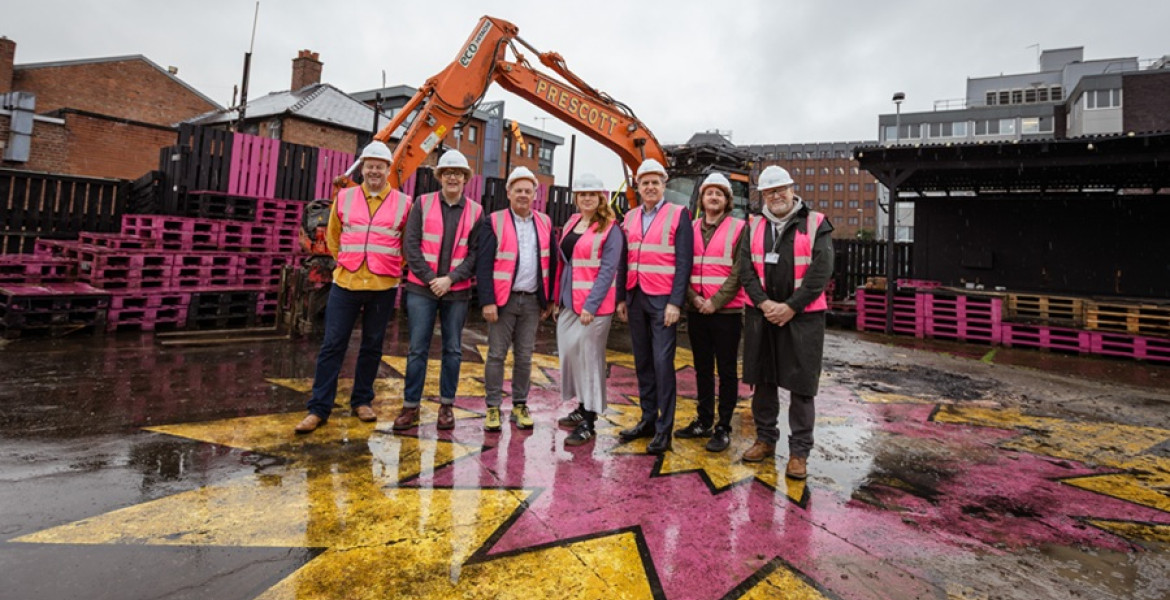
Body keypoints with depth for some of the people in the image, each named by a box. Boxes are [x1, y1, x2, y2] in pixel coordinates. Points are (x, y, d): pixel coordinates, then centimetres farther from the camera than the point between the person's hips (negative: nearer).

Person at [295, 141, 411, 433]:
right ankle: (319, 408, 9)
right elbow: (332, 237, 17)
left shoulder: (403, 203, 1)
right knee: (332, 345, 1)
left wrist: (394, 268, 8)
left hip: (383, 287, -1)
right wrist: (347, 262, 13)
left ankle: (362, 401, 24)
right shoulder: (345, 197, 6)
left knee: (372, 346, 9)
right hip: (345, 283, 1)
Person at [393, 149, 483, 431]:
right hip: (422, 288, 0)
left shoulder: (476, 211, 4)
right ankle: (410, 406, 12)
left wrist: (451, 279, -12)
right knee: (418, 350, 2)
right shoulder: (423, 204, 4)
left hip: (457, 291, 1)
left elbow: (476, 253, -1)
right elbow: (411, 244, -2)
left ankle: (447, 405, 19)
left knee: (453, 350, 7)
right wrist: (430, 279, -9)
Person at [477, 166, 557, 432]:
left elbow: (551, 262, 11)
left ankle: (520, 405, 21)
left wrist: (549, 299, 8)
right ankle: (493, 407, 13)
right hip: (503, 299, -3)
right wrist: (487, 301, -13)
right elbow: (483, 264, -6)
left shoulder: (545, 223, 9)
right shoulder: (495, 221, -2)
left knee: (524, 357, 9)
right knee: (496, 355, 2)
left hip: (532, 301, 3)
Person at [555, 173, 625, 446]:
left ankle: (588, 423, 7)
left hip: (594, 304, -7)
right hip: (569, 302, 7)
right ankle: (582, 408, 27)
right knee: (569, 352, 10)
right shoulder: (571, 224, 13)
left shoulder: (610, 229, -7)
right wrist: (558, 298, 14)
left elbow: (608, 271, -13)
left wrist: (591, 305, -18)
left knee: (588, 357, -3)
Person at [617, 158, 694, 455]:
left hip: (663, 300, -5)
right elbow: (625, 260, 15)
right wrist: (622, 298, 9)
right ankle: (647, 420, 22)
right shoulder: (630, 217, 13)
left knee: (662, 363, -4)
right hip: (636, 298, 5)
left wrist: (675, 302, -14)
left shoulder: (678, 215, -2)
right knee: (642, 361, 10)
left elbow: (684, 262, -7)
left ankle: (664, 430, 5)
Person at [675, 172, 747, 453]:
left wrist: (716, 302, -15)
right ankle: (704, 421, 25)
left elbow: (739, 271, -9)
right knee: (702, 368, 13)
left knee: (726, 370, 4)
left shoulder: (739, 228, -2)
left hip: (727, 310, -4)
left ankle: (723, 427, 12)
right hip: (696, 310, 4)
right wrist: (694, 298, -8)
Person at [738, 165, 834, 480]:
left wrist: (790, 307, -14)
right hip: (761, 315, 3)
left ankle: (799, 451, 13)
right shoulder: (754, 227, 10)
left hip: (803, 316, -3)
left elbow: (821, 271, -9)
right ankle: (765, 439, 27)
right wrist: (764, 303, -12)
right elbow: (745, 269, 1)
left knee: (801, 386, 1)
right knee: (762, 381, 11)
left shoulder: (816, 224, 0)